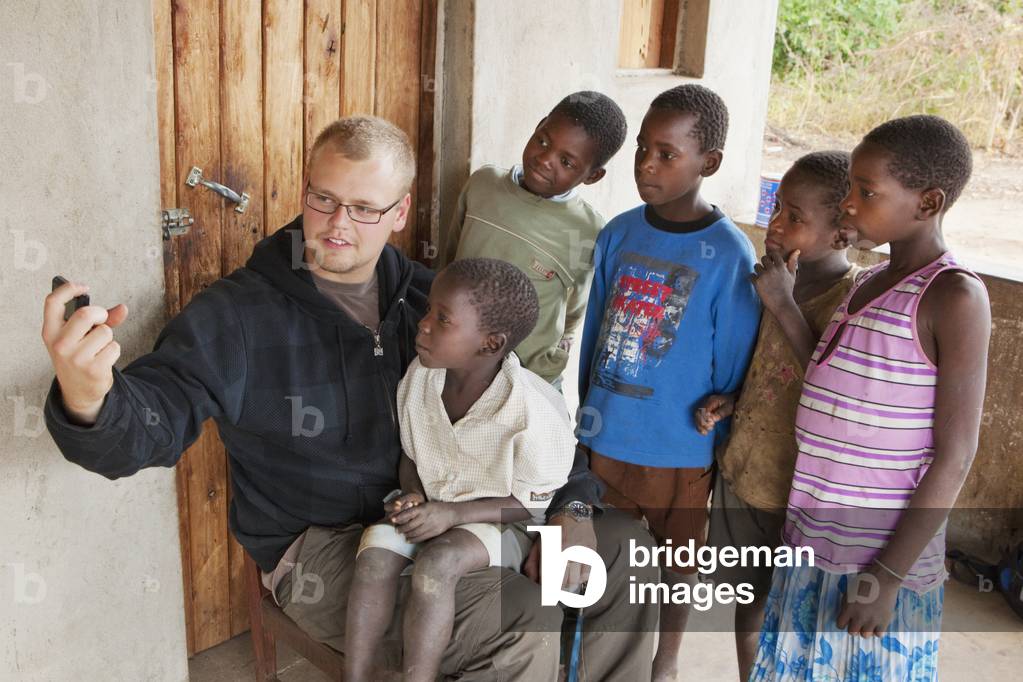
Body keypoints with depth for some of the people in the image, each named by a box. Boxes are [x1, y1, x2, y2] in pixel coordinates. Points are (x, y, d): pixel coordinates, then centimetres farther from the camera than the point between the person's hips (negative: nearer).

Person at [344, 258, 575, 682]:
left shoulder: (531, 411, -26)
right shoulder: (419, 377, -10)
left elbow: (535, 504, -15)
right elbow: (411, 456, 7)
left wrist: (453, 513, -24)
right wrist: (413, 496, -14)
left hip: (501, 520, -4)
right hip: (430, 505, 5)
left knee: (437, 563, -31)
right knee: (374, 550, -22)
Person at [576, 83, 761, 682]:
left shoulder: (729, 256, -16)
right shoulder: (619, 234, -2)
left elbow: (734, 369, -9)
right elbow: (594, 333, 7)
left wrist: (725, 449, -4)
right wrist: (585, 418, 11)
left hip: (679, 448, -4)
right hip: (605, 436, 4)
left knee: (677, 559, 17)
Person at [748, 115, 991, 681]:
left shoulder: (955, 296, -15)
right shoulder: (868, 284, 8)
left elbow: (954, 456, -16)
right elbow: (839, 395, 6)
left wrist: (888, 575, -16)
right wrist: (783, 307, 0)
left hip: (883, 558, -7)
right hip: (814, 541, 7)